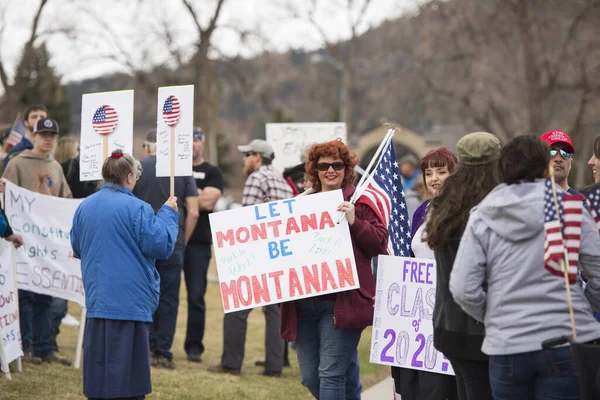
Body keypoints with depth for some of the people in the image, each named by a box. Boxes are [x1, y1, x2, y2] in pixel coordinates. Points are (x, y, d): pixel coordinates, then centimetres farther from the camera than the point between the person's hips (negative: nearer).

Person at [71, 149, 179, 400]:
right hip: (130, 300, -6)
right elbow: (161, 246, -13)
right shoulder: (137, 208, -12)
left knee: (99, 365, 10)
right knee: (127, 369, -2)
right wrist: (167, 213, -1)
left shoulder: (84, 207, 8)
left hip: (97, 298, 6)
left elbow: (77, 248, 19)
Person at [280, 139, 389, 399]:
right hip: (303, 302, 6)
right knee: (309, 377, 10)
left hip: (342, 301, -6)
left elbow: (380, 243, -7)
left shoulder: (360, 202, 0)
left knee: (331, 373, -9)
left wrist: (353, 221, -19)